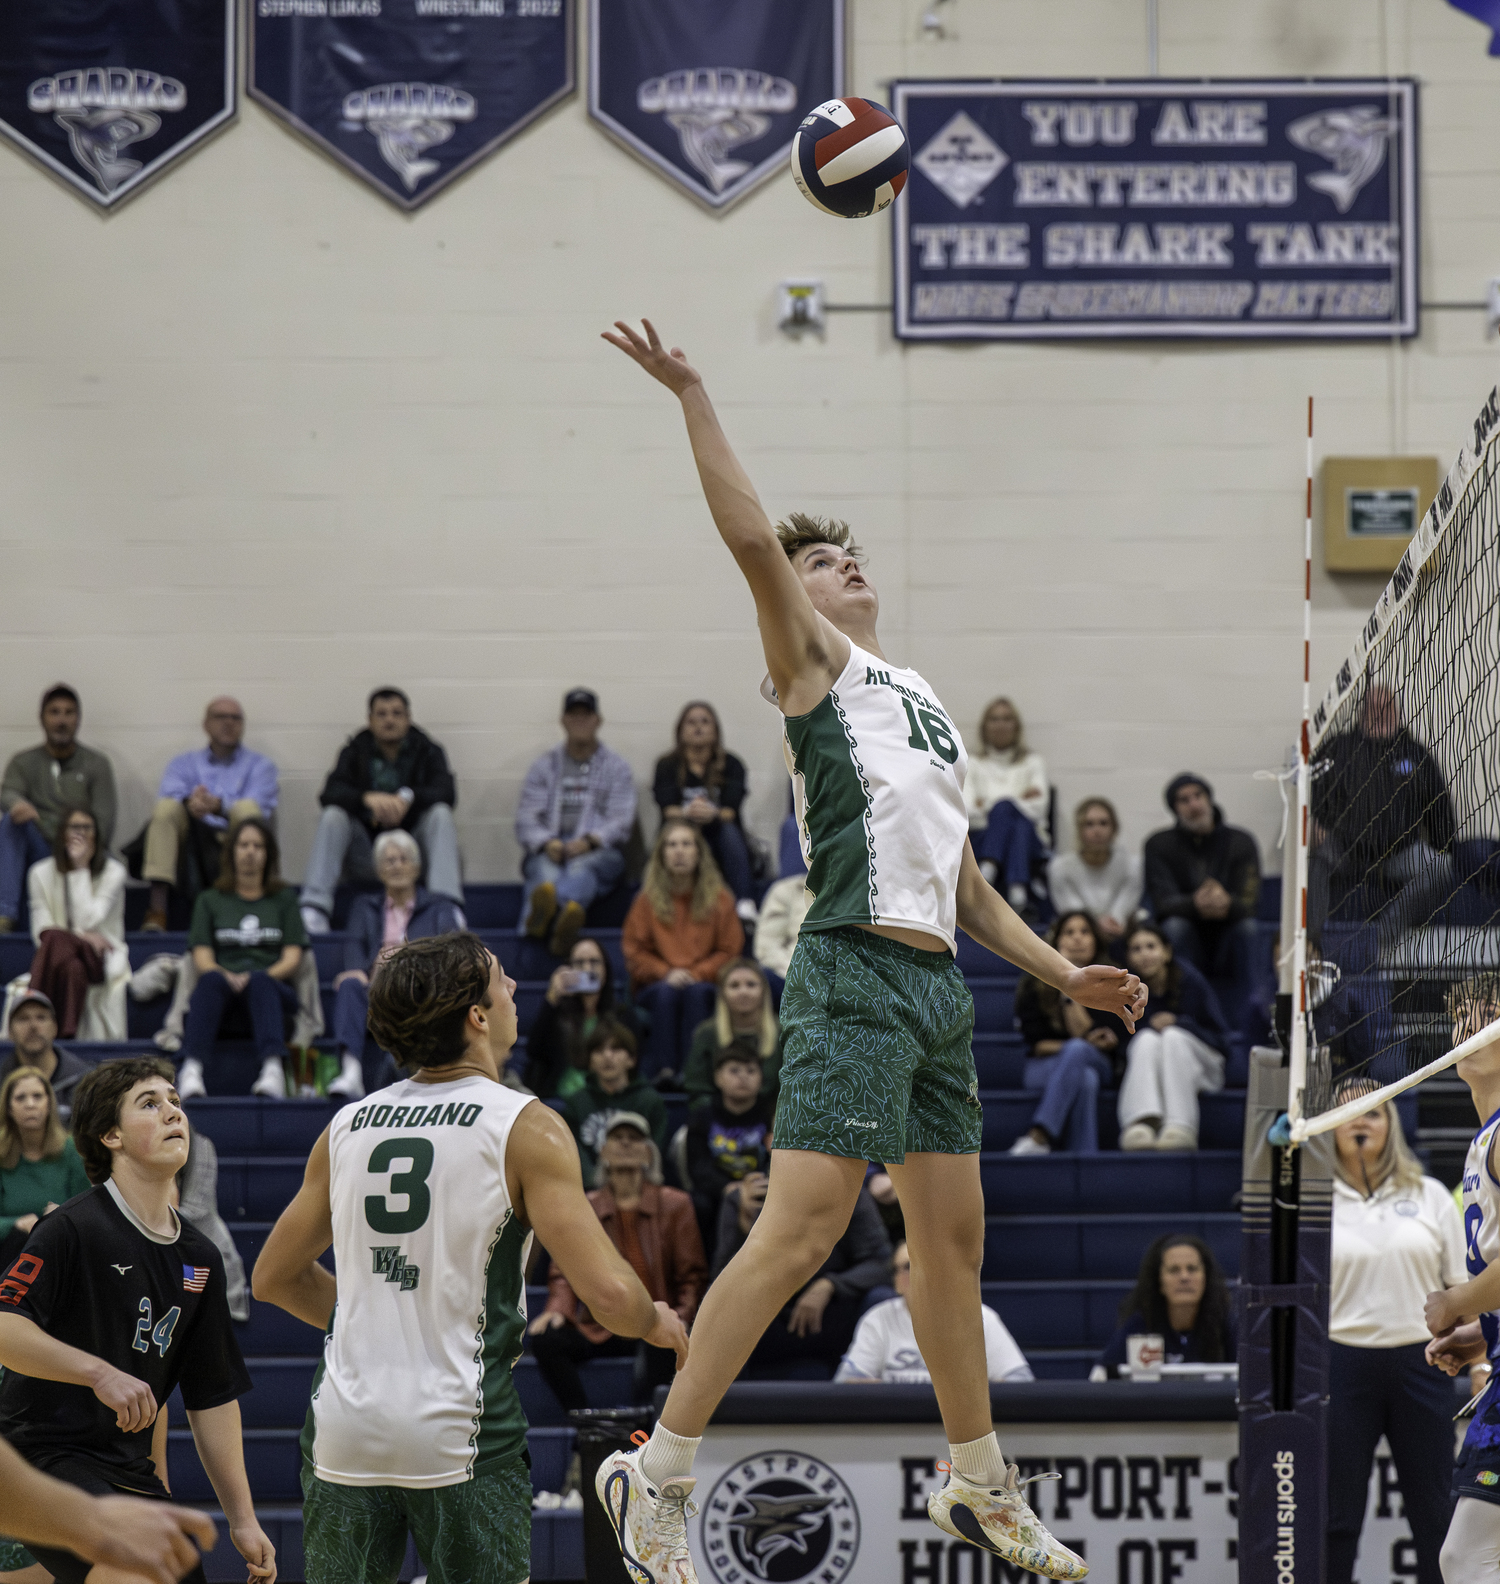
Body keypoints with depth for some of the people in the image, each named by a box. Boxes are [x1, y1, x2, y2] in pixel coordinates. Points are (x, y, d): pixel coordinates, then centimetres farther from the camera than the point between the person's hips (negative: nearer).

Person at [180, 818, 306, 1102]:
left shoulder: (284, 899, 21)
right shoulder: (210, 900, 20)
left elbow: (292, 957, 8)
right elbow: (202, 957, 7)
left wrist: (260, 977, -13)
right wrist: (228, 977, -16)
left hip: (272, 987, 0)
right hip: (223, 991, 0)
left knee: (259, 981, -37)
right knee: (212, 980, -36)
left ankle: (273, 1070, -60)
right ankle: (192, 1070, -57)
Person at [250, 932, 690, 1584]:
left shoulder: (346, 1127, 9)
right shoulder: (525, 1128, -7)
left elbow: (273, 1278, 20)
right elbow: (609, 1294, -13)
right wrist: (659, 1323, 9)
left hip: (343, 1428, 5)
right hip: (460, 1431, -4)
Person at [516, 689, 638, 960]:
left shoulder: (616, 767, 18)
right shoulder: (545, 766, 20)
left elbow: (621, 821, 4)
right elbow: (525, 818, 8)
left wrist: (588, 841, -17)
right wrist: (546, 843, -15)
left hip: (598, 852, -1)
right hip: (547, 851, 1)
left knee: (581, 867, -40)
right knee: (545, 870, -38)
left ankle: (541, 915, -78)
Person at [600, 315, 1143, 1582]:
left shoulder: (925, 705, 26)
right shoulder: (816, 664, 5)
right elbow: (751, 537, -12)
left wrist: (1060, 973, 21)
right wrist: (694, 398, -13)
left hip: (938, 986, 8)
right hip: (856, 973, -8)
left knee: (954, 1237, 13)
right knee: (802, 1231, -15)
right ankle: (658, 1471, -13)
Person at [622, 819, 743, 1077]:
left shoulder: (719, 898, 5)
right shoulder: (647, 898, 5)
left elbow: (730, 950, 4)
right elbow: (634, 950, 6)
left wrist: (697, 974, -11)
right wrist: (665, 973, -12)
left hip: (704, 981, 0)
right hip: (655, 985, 0)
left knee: (696, 993, -34)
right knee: (666, 995, -34)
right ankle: (663, 1070, -42)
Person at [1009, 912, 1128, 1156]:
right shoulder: (1035, 986, 6)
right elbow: (1035, 1044, 0)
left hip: (1099, 1065, 0)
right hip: (1044, 1069, 0)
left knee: (1077, 1051, -38)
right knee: (1085, 1079, -38)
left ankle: (1038, 1137, -50)